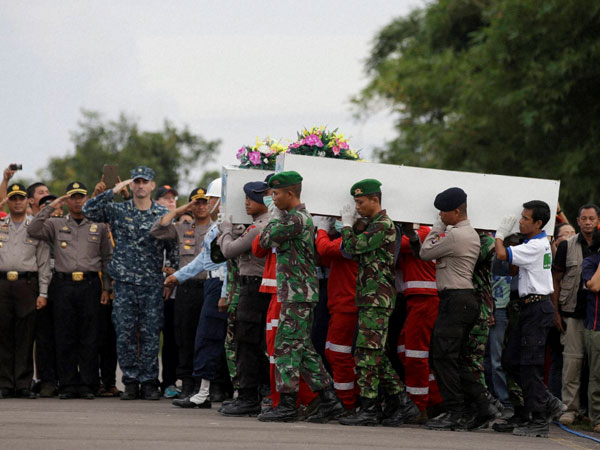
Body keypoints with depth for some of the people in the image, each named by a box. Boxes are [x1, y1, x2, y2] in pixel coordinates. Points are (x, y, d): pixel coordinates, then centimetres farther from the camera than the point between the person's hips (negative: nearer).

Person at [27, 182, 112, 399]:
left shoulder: (99, 226, 12)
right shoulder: (56, 225, 11)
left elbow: (107, 258, 13)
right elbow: (33, 230, -4)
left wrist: (106, 288, 6)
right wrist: (50, 208, -6)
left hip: (90, 284, 0)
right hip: (63, 285, 0)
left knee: (89, 338, -2)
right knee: (65, 338, 0)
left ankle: (87, 385, 2)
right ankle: (67, 385, 4)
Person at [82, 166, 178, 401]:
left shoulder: (164, 215, 6)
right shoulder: (117, 210, 6)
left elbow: (172, 249, 9)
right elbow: (88, 210, -6)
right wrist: (113, 192, -10)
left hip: (152, 284, -1)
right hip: (124, 283, 1)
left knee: (150, 335, -1)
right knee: (125, 335, 0)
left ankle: (149, 382, 6)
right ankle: (131, 382, 8)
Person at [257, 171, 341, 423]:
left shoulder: (296, 219, -15)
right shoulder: (301, 218, 18)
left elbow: (266, 240, -10)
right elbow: (269, 243, 25)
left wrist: (274, 218, 3)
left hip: (298, 294, -10)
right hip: (299, 294, 10)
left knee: (286, 346, -8)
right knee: (304, 348, 12)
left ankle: (286, 404, -8)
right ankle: (329, 400, 13)